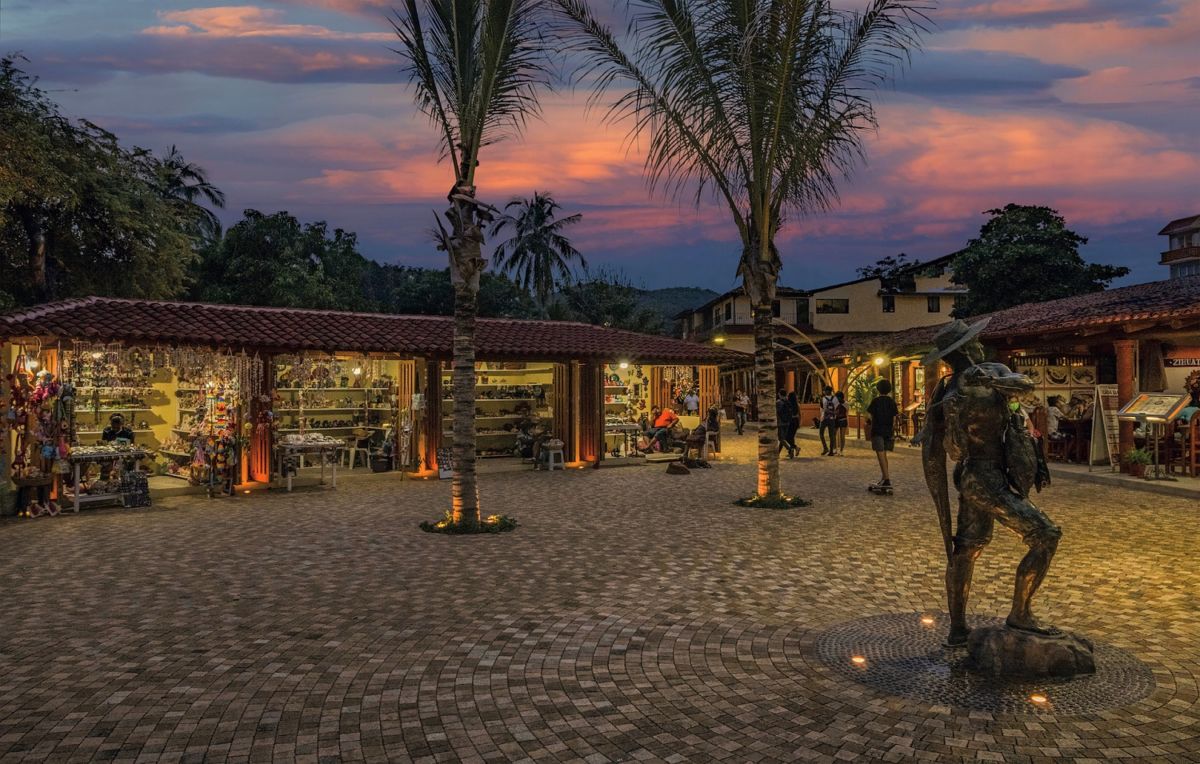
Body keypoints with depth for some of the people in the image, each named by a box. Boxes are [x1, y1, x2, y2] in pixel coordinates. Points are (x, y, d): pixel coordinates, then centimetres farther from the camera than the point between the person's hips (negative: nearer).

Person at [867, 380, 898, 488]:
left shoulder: (876, 401, -8)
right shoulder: (892, 401, 6)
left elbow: (869, 415, -10)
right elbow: (894, 418, 5)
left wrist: (869, 422, 11)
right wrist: (893, 432, 11)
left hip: (878, 431, -5)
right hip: (888, 431, 6)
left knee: (881, 455, -8)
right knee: (884, 455, 18)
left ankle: (887, 480, -16)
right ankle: (884, 477, 22)